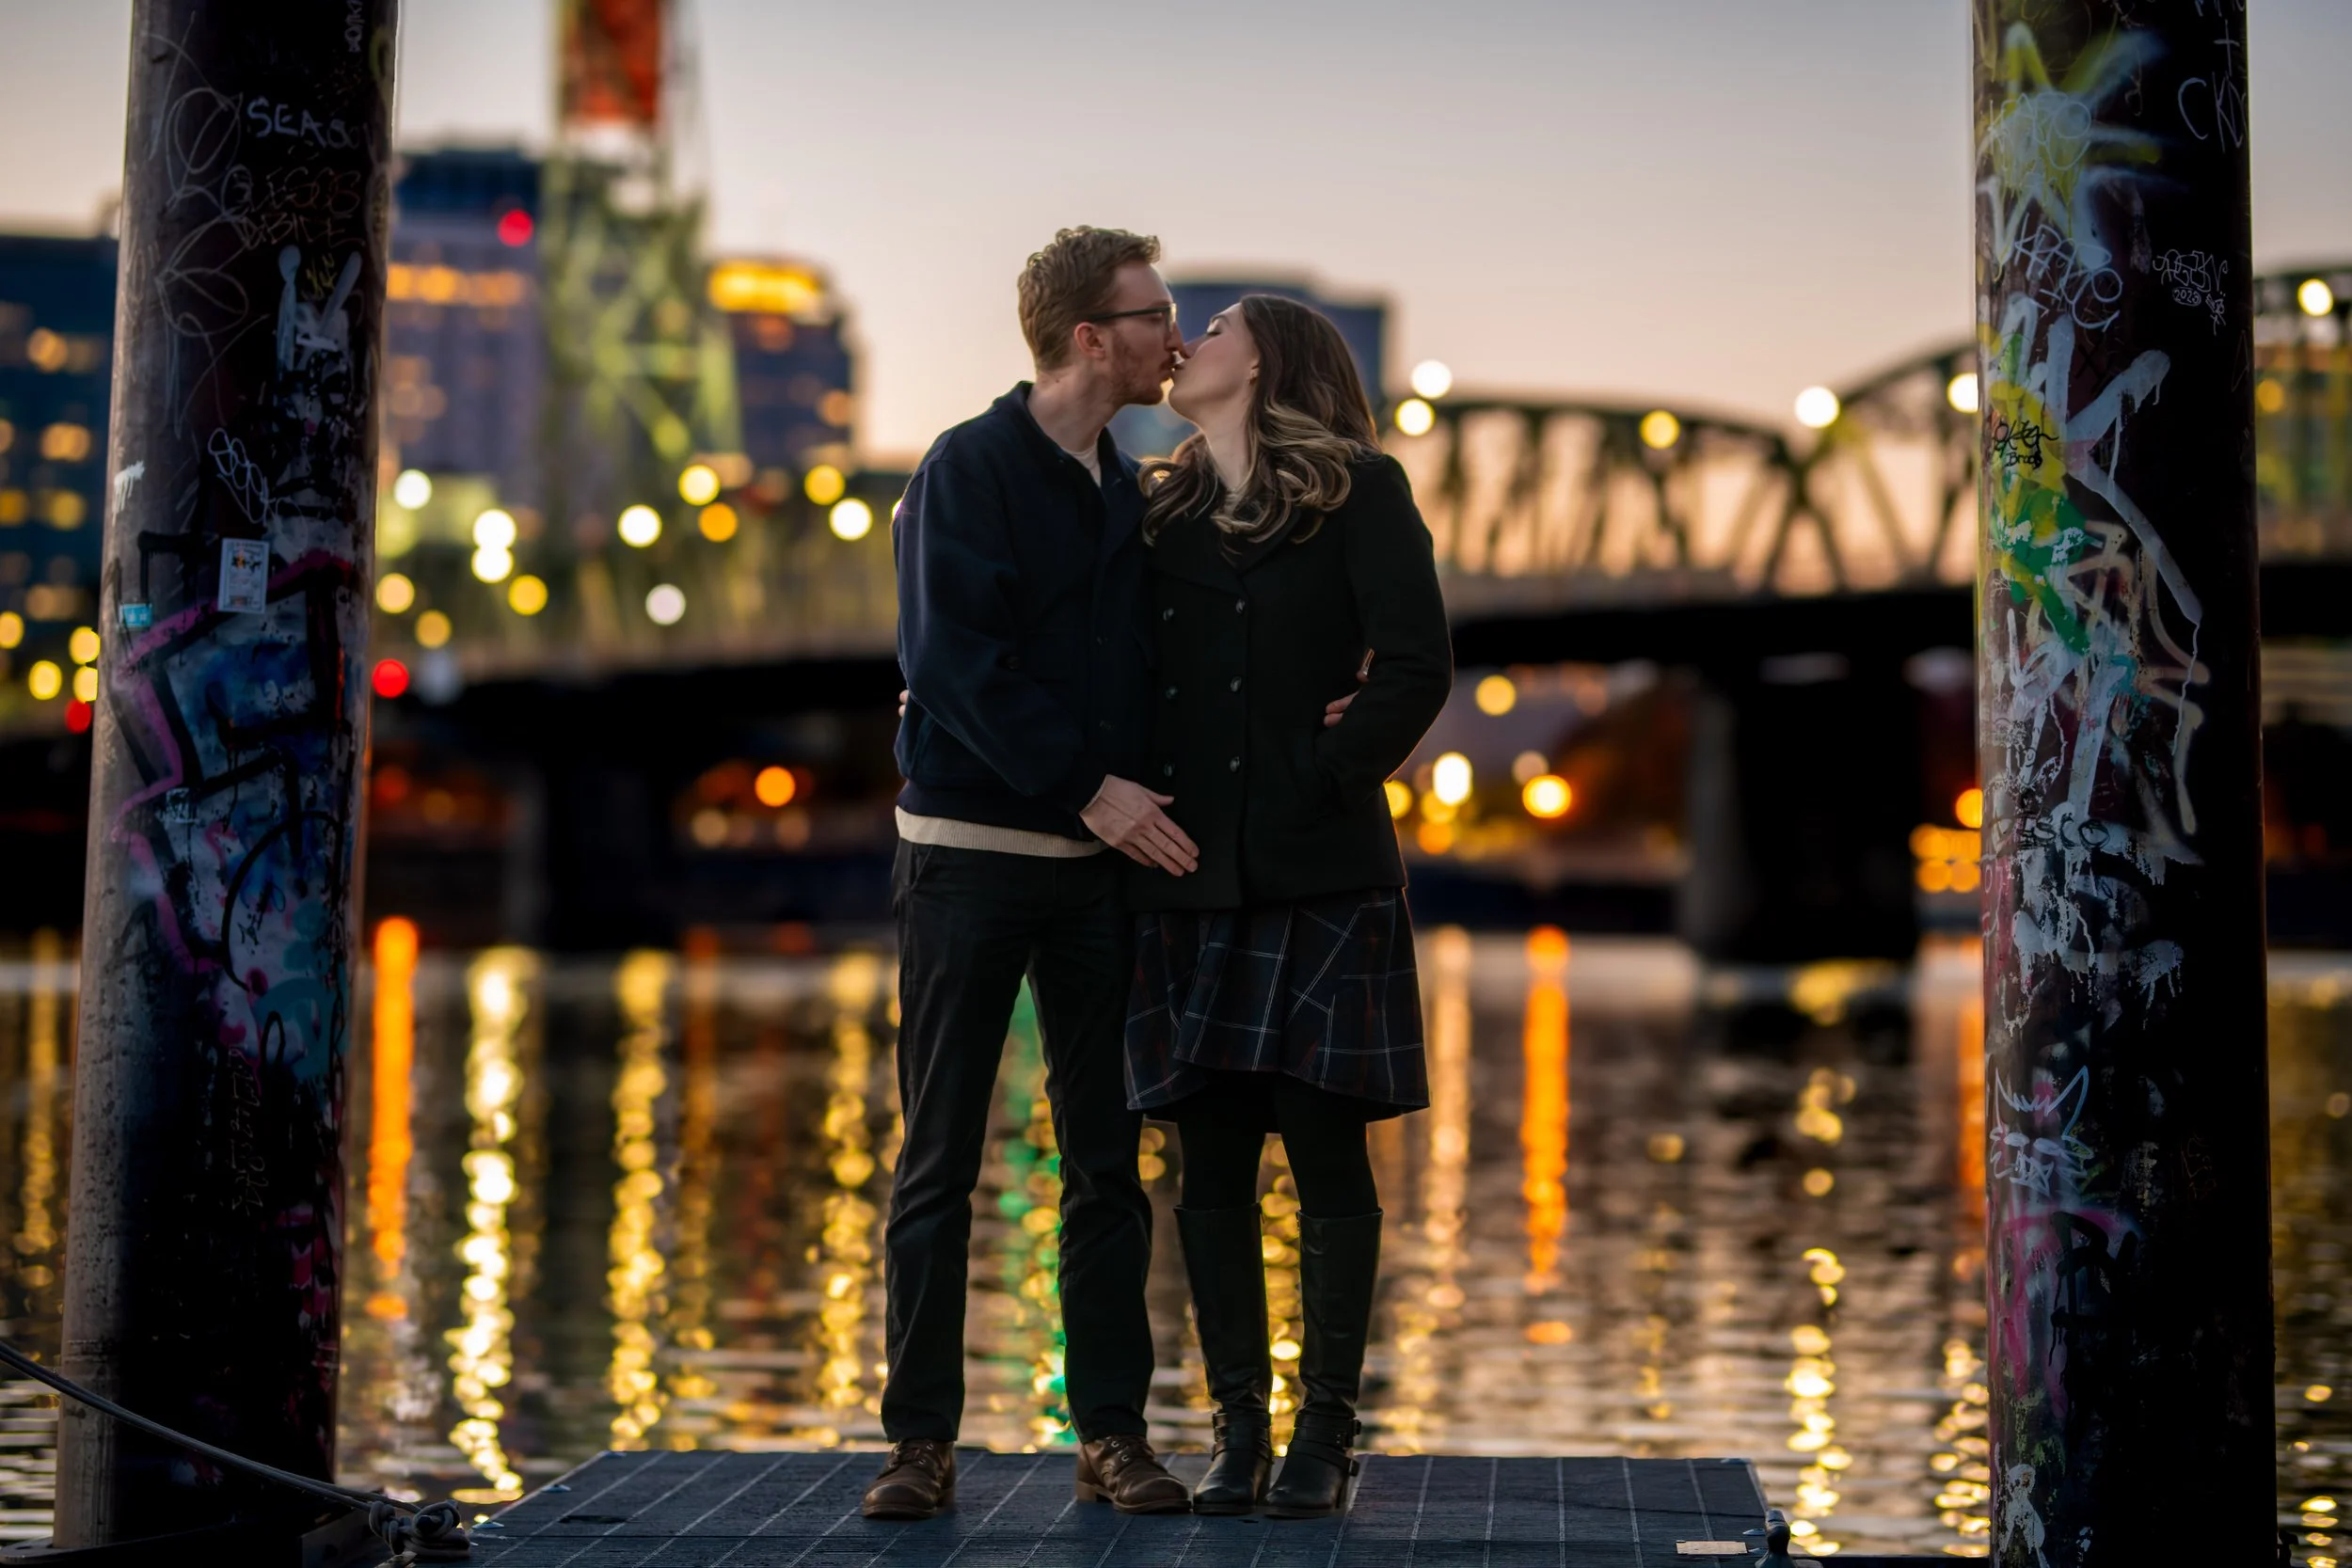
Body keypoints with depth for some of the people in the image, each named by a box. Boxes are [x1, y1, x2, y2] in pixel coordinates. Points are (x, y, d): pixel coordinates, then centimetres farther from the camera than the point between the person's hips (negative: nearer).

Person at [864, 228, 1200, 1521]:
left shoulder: (1127, 489, 13)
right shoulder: (966, 471, -6)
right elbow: (955, 662, -15)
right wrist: (1089, 786, -18)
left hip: (1098, 856, 5)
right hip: (968, 848, -5)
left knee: (1105, 1157, 5)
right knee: (938, 1160, -1)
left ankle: (1112, 1431, 11)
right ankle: (921, 1438, 6)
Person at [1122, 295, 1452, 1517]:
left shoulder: (1359, 492, 1)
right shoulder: (1158, 511, 16)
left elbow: (1416, 667, -7)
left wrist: (1323, 779, -10)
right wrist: (1123, 799, 1)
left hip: (1317, 877, -4)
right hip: (1189, 882, 4)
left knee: (1327, 1157, -2)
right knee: (1211, 1164, 4)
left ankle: (1327, 1431, 7)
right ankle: (1237, 1431, 12)